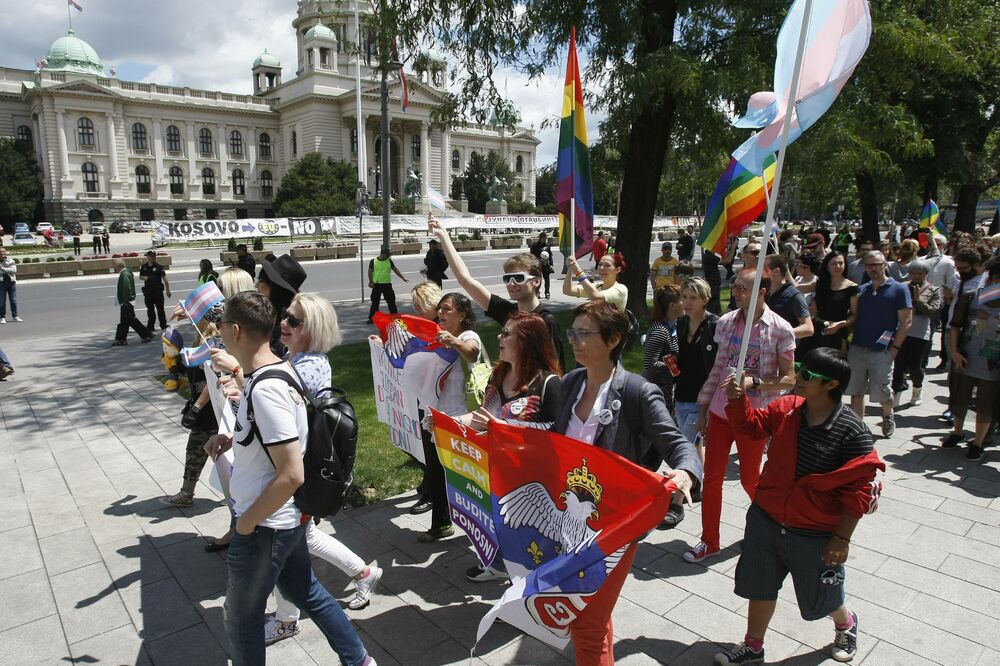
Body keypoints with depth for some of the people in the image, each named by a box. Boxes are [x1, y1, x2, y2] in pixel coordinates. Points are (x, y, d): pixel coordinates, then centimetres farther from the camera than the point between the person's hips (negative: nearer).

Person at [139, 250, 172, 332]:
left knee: (160, 308, -2)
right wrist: (144, 278, -7)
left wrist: (167, 291, -10)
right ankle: (150, 326, 20)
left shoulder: (159, 267, -3)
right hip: (148, 290, 4)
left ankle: (163, 325, 6)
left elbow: (165, 279, -5)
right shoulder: (144, 267, 7)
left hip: (158, 290, -3)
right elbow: (140, 277, 18)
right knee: (150, 309, 11)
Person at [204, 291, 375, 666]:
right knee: (305, 592, 25)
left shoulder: (265, 389, -29)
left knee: (242, 618, 14)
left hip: (264, 526, -9)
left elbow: (291, 474, -30)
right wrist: (234, 438, 3)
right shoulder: (277, 370, 0)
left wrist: (247, 522, -17)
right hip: (287, 519, 9)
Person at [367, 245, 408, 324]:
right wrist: (371, 282, -6)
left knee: (391, 301, 6)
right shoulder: (373, 261, -2)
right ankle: (372, 318, 10)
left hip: (387, 284, 2)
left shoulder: (389, 261, 5)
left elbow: (395, 270, 8)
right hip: (377, 285, -2)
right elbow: (370, 272, 2)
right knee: (375, 302, 2)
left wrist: (403, 278, 4)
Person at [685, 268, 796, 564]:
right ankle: (709, 540, 22)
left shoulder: (780, 329, -11)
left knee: (750, 479, 12)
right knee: (712, 477, 7)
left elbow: (789, 379, -7)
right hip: (720, 411, 4)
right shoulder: (726, 322, 1)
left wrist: (753, 382, -24)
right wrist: (703, 411, 9)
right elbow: (718, 369, 8)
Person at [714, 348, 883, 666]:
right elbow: (751, 424, 8)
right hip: (766, 520, 4)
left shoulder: (852, 431, -21)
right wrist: (738, 399, -12)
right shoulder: (785, 408, -8)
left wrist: (842, 539, -14)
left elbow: (858, 490, -16)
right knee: (760, 587, 17)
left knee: (819, 598, 20)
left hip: (815, 535, -4)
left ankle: (846, 623, 55)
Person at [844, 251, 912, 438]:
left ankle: (888, 416, 33)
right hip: (857, 349, 4)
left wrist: (894, 348, -10)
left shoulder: (898, 290, 0)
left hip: (881, 352, -4)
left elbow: (906, 321, -4)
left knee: (882, 393, 2)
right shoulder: (861, 290, 13)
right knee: (856, 392, 4)